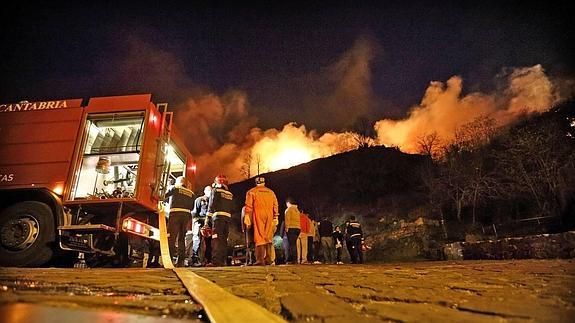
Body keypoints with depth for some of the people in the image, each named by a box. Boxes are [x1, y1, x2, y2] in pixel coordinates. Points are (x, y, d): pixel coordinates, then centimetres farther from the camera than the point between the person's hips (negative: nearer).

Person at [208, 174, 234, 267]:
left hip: (218, 216, -6)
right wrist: (229, 217, 16)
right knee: (224, 239, 10)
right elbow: (231, 208, 16)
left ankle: (216, 260, -14)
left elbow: (211, 205, -4)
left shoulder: (215, 190, 4)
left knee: (216, 239, -8)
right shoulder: (230, 194, 21)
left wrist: (208, 217, -2)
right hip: (228, 217, 6)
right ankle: (223, 260, 9)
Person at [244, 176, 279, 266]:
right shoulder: (271, 192, 18)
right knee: (269, 238, 7)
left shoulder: (251, 192, 8)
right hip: (269, 218, 3)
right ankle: (269, 259, 5)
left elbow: (249, 206, -4)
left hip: (258, 216, -3)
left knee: (259, 237, -5)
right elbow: (275, 206, 12)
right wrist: (275, 218, 13)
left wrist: (247, 216, -6)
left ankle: (260, 260, -11)